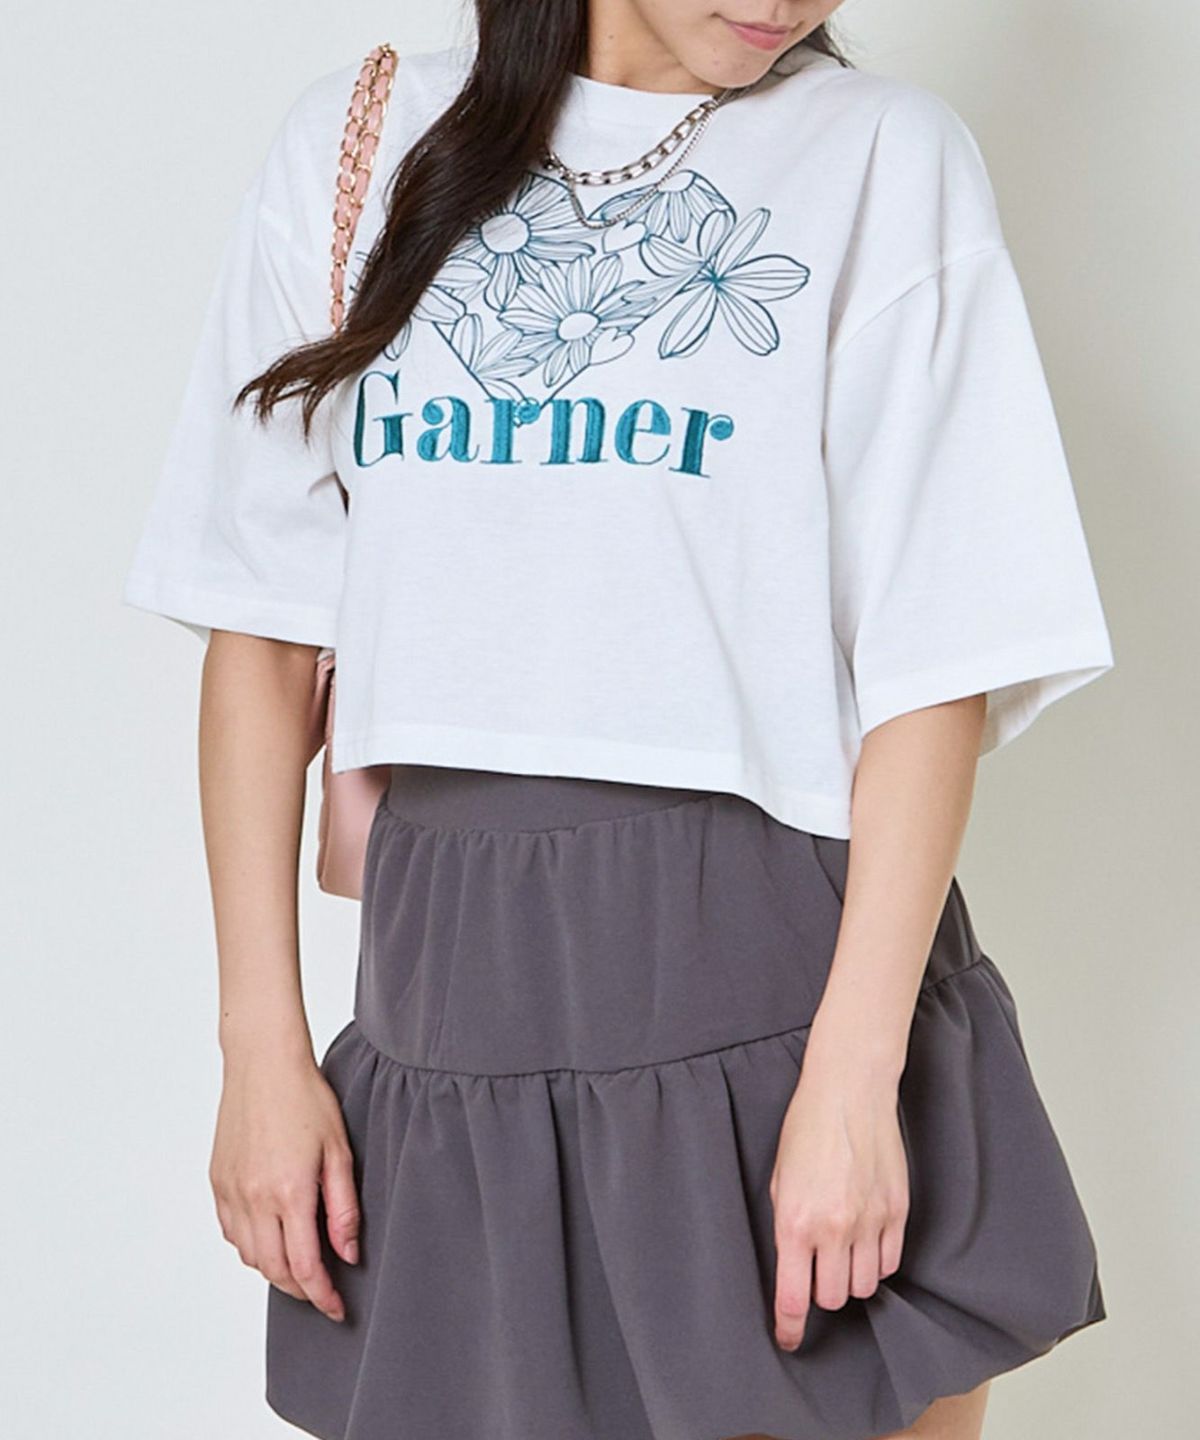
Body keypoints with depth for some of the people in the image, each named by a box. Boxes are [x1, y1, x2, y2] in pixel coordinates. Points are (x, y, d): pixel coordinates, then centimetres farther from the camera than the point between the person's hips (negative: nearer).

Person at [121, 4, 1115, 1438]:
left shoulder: (882, 157, 0)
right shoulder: (351, 147, 8)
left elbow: (939, 663, -5)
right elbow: (263, 628, 7)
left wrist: (854, 1076, -13)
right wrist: (263, 1046, 2)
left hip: (794, 969, -2)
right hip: (458, 990, 2)